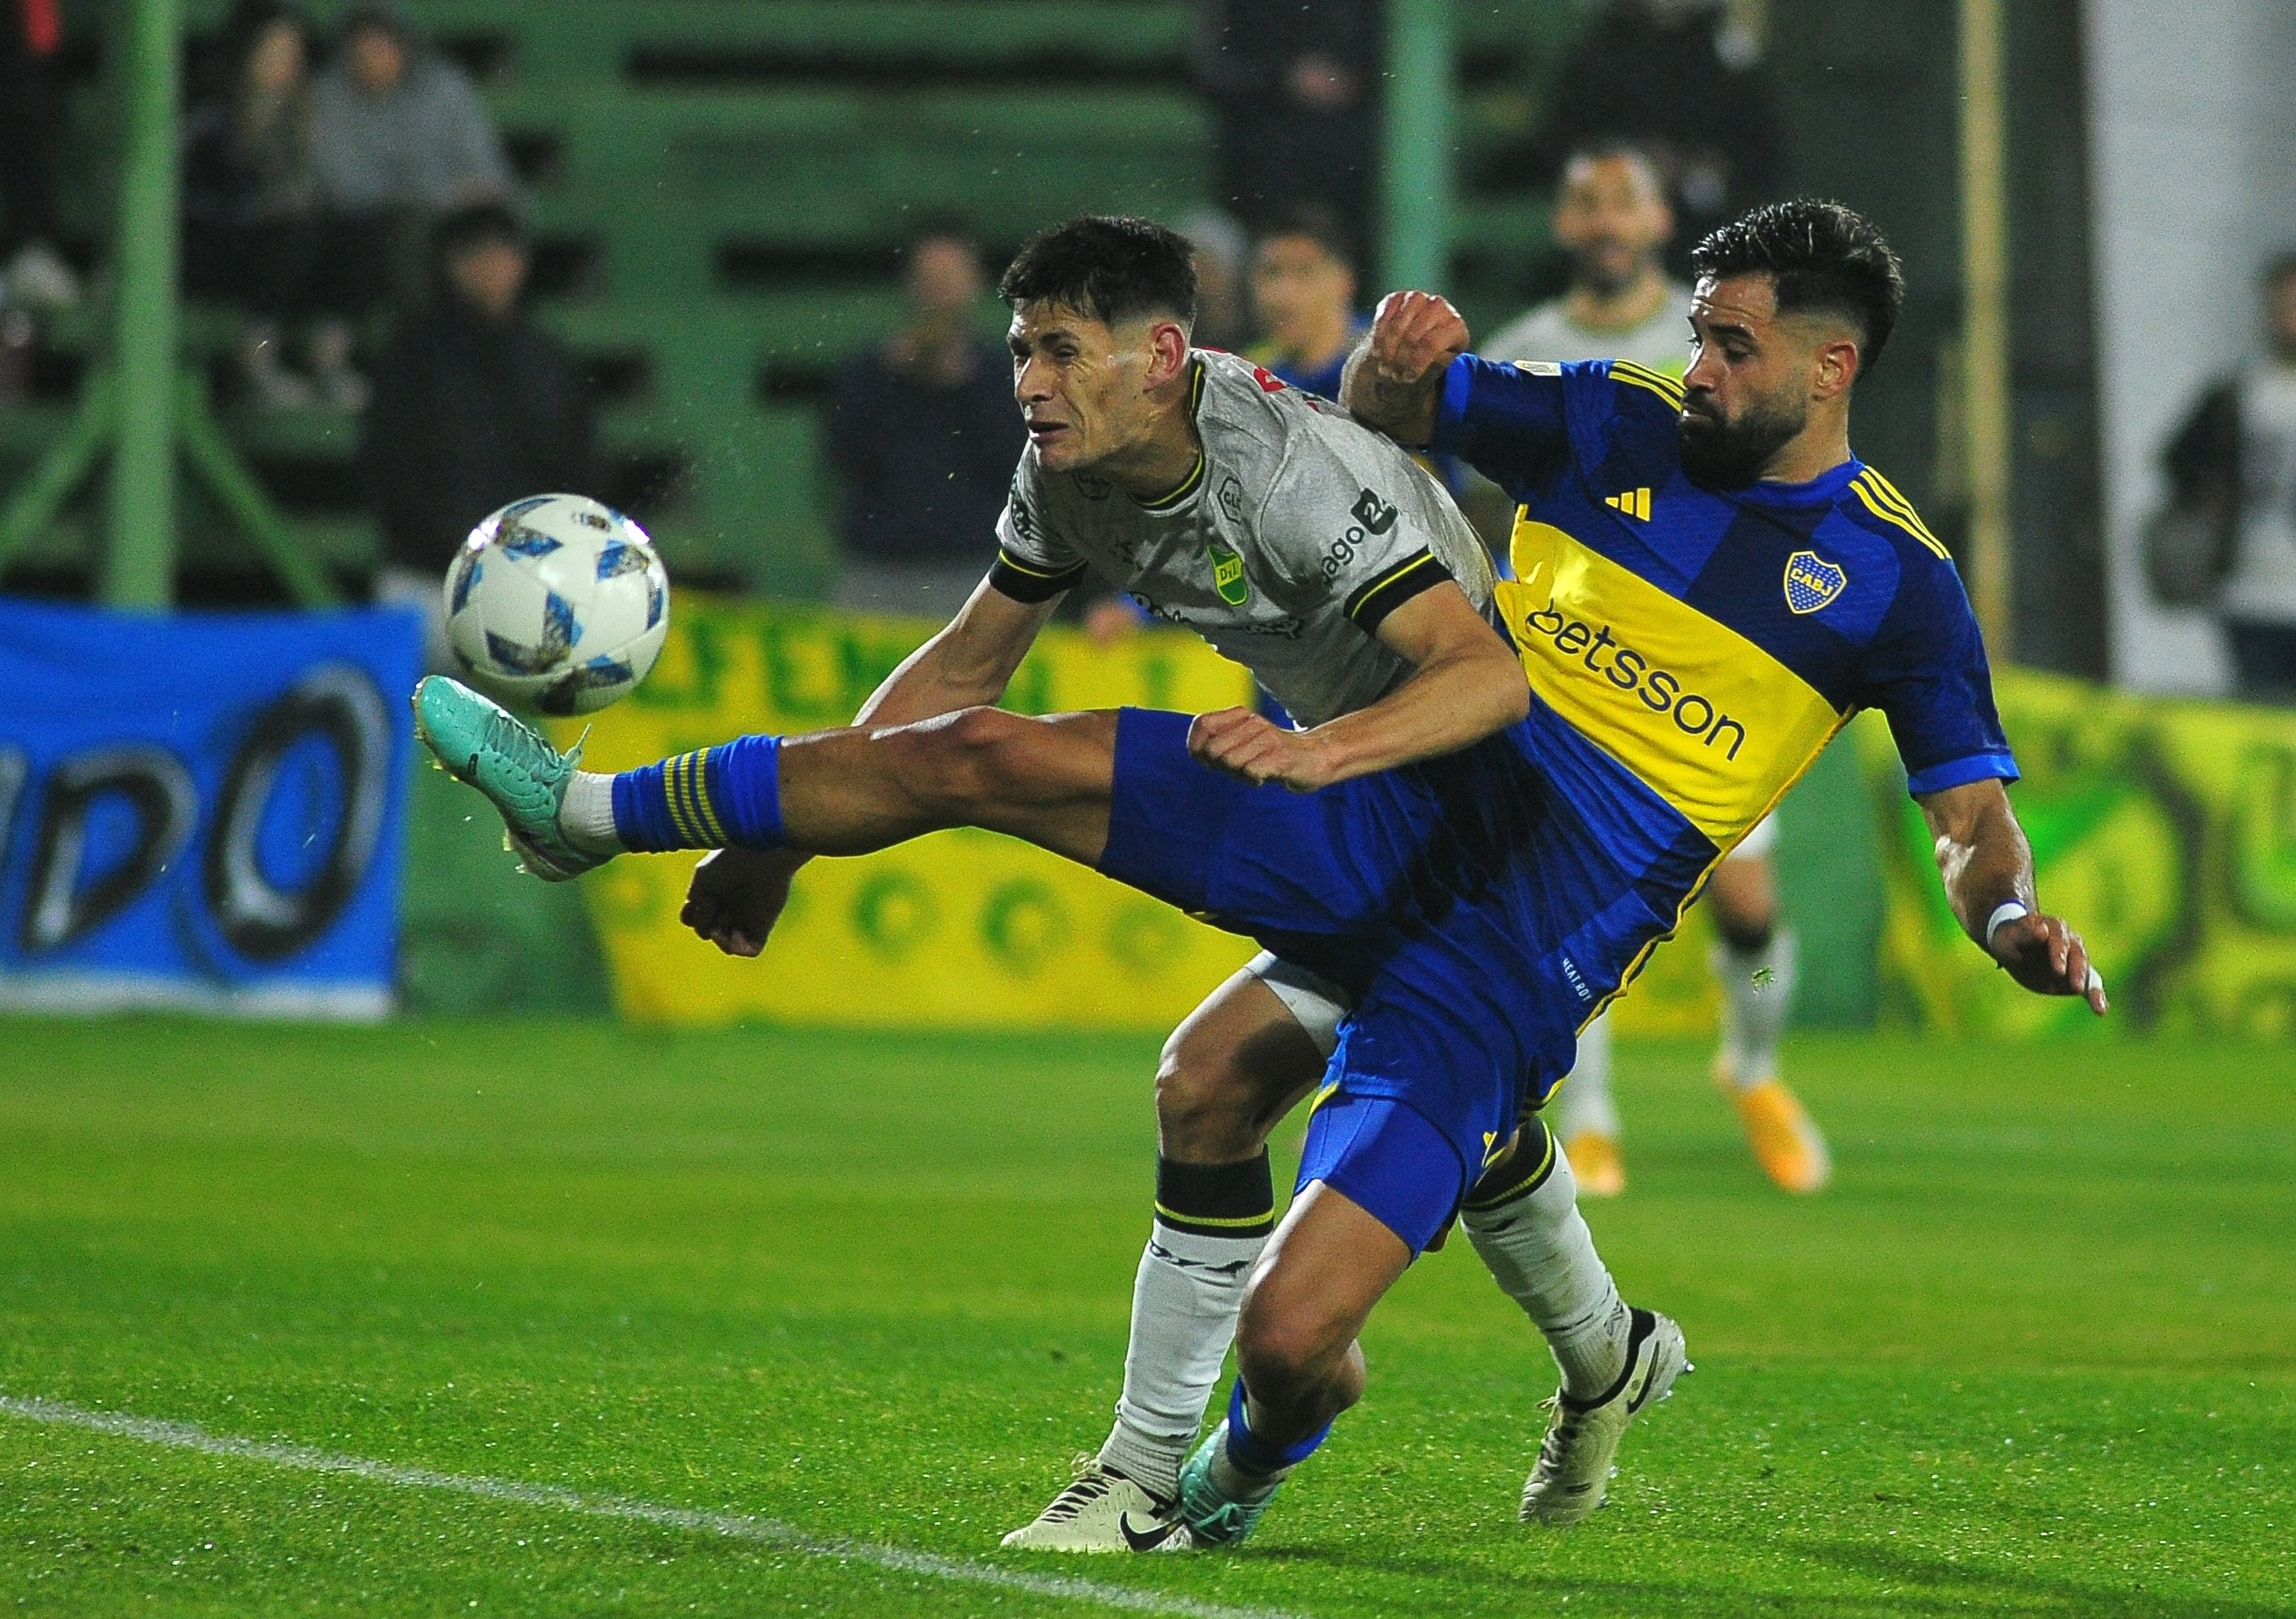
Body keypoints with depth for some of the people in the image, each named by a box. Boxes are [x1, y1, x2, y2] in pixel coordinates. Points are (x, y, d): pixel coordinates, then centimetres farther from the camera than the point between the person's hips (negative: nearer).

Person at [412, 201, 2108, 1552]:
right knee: (985, 757, -13)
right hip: (1380, 822, 4)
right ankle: (595, 809, 2)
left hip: (1508, 971, -4)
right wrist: (1397, 359, -5)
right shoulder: (1621, 426, 10)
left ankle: (1248, 1463, 24)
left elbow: (1975, 820, 2)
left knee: (1289, 1335, -16)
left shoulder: (1892, 581, 1)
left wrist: (2016, 920, -22)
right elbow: (1388, 410, 20)